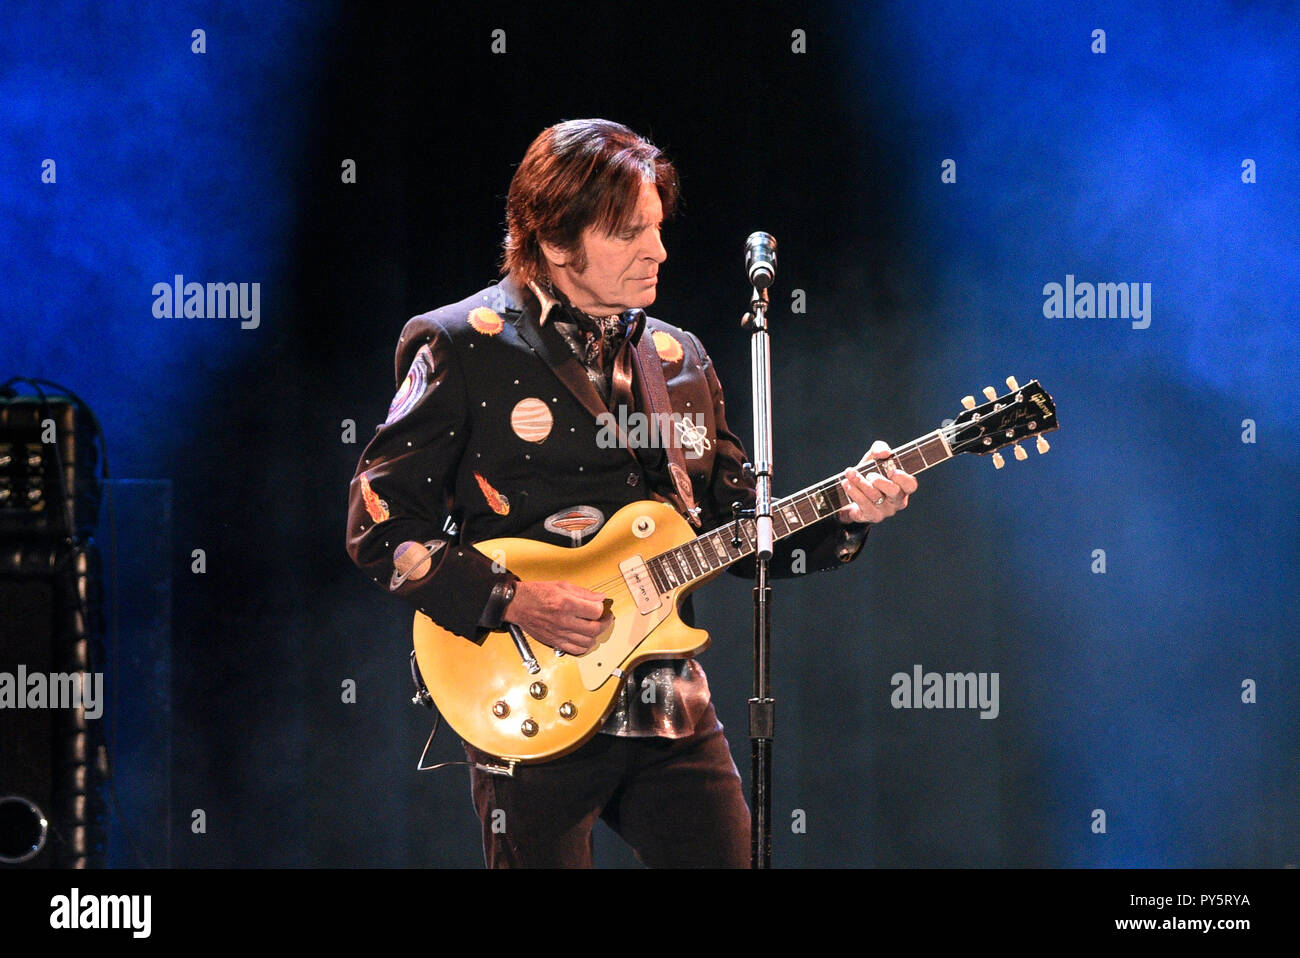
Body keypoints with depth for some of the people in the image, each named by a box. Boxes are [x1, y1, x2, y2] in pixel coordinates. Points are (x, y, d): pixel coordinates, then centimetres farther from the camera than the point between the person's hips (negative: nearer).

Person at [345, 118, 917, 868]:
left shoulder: (681, 360, 15)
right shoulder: (467, 348, -3)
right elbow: (380, 524, -6)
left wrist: (845, 517, 0)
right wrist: (509, 600, -16)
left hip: (673, 717, 5)